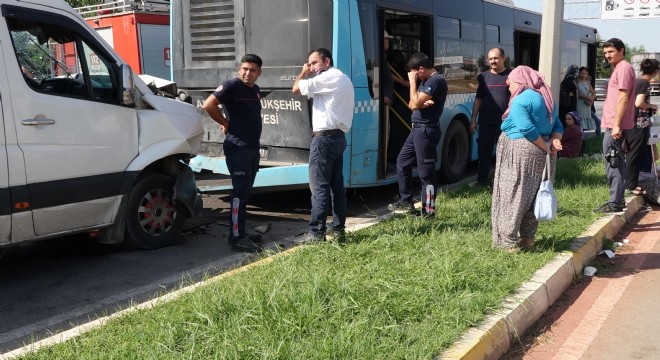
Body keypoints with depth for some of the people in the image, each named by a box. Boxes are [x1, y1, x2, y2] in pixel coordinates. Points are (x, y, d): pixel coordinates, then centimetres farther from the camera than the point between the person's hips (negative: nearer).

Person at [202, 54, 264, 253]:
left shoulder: (255, 89, 14)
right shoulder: (231, 86, -11)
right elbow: (208, 105, -20)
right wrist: (226, 123, -10)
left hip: (252, 147, 9)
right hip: (238, 148, -9)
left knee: (245, 192, 13)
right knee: (240, 192, -10)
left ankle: (240, 232, 22)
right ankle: (237, 239, -8)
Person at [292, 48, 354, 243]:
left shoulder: (328, 78, -11)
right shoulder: (344, 79, 21)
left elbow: (296, 88, -12)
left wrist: (303, 72, 5)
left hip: (325, 137, -10)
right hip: (338, 136, 10)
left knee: (319, 186, -7)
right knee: (337, 185, 10)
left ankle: (316, 232, -6)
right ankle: (338, 229, 14)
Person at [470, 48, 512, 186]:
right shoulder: (484, 76, 9)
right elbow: (478, 99, 12)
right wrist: (473, 119, 7)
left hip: (505, 122, -3)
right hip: (485, 122, 3)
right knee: (483, 151, 7)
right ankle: (481, 181, 18)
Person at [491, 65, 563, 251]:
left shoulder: (520, 101, -12)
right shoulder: (546, 98, 14)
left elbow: (527, 129, -22)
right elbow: (558, 126, 11)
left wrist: (546, 147, -13)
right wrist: (554, 141, -6)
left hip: (521, 153, -8)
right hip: (541, 154, 8)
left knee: (512, 196, -3)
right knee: (533, 196, 14)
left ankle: (508, 241, -2)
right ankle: (528, 239, 20)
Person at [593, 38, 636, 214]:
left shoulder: (624, 68, -11)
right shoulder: (620, 68, 20)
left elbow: (623, 98, -19)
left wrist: (616, 125, -23)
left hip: (614, 125, -11)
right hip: (613, 124, 11)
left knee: (612, 164, -10)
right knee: (615, 163, 14)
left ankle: (615, 203, -9)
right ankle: (617, 200, 21)